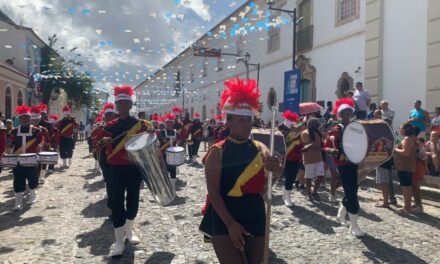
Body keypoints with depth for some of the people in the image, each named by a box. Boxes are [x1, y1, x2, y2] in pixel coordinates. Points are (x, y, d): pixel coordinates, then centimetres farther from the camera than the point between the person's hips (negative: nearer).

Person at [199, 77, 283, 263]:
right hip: (224, 218, -4)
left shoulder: (260, 149, 4)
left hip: (255, 218, 5)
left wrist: (276, 168, -33)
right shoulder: (217, 152, -8)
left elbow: (277, 174, -10)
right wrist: (230, 224, -18)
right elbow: (213, 192, -11)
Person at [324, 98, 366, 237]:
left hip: (356, 164, 6)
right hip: (344, 165, -6)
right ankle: (353, 226, 2)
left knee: (351, 192, 15)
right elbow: (326, 146, -7)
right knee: (351, 194, -7)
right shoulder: (335, 130, -4)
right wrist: (336, 152, -27)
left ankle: (340, 215, 37)